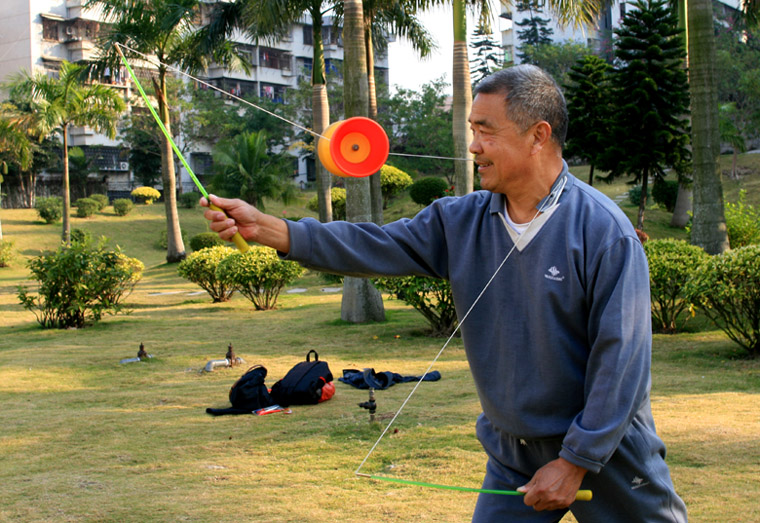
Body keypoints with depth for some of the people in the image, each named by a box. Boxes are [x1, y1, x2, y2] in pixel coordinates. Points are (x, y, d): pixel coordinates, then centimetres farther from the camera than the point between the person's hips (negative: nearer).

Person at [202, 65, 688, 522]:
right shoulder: (461, 222, -1)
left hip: (607, 451, -4)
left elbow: (621, 359, -18)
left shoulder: (605, 232, -18)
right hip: (512, 457, 4)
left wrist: (575, 462, -17)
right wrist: (263, 227, -14)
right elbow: (375, 248, -4)